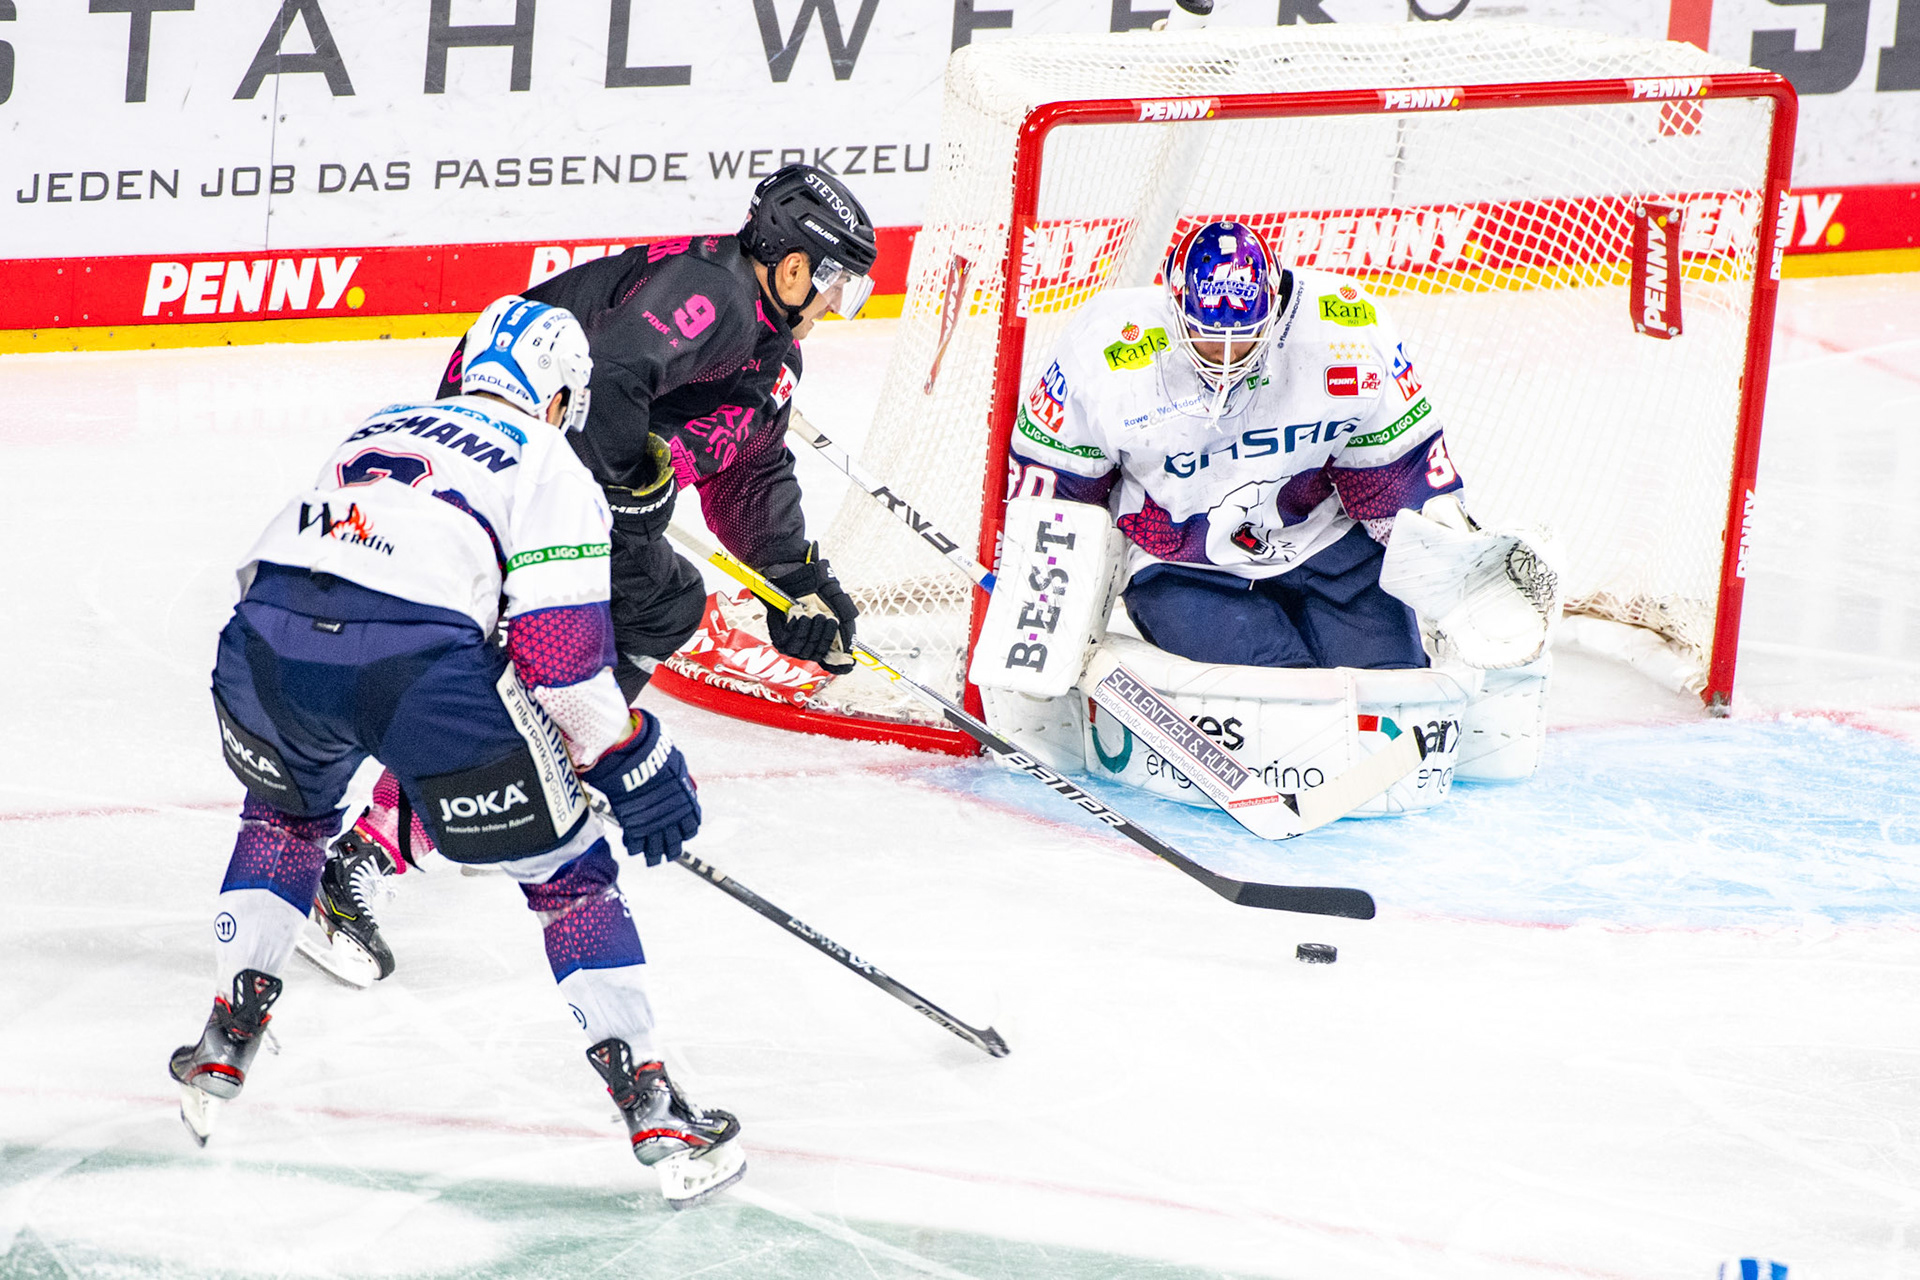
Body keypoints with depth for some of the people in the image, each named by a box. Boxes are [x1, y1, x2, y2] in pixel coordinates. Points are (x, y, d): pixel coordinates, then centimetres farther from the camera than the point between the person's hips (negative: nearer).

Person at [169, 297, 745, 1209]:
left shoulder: (375, 431, 32)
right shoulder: (551, 469, 16)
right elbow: (558, 652, 2)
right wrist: (634, 764, 13)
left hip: (265, 645, 5)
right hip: (418, 662, -5)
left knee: (286, 814, 37)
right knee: (567, 870, 10)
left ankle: (222, 1048, 35)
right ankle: (654, 1113, 6)